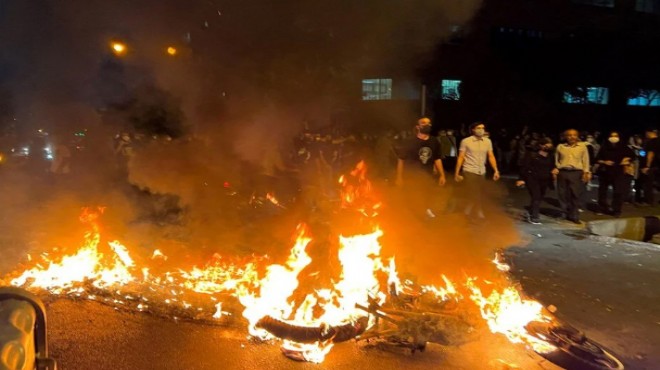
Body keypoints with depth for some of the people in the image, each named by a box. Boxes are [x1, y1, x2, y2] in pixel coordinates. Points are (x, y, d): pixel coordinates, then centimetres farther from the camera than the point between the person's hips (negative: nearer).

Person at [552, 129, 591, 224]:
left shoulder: (582, 146, 6)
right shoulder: (560, 146, 9)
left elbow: (585, 160, 5)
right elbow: (556, 160, 17)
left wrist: (586, 172, -3)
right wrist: (556, 168, 1)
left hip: (576, 173, -2)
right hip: (562, 172, 2)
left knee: (575, 195, -4)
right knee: (563, 194, 3)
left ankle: (574, 216, 6)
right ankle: (567, 213, 17)